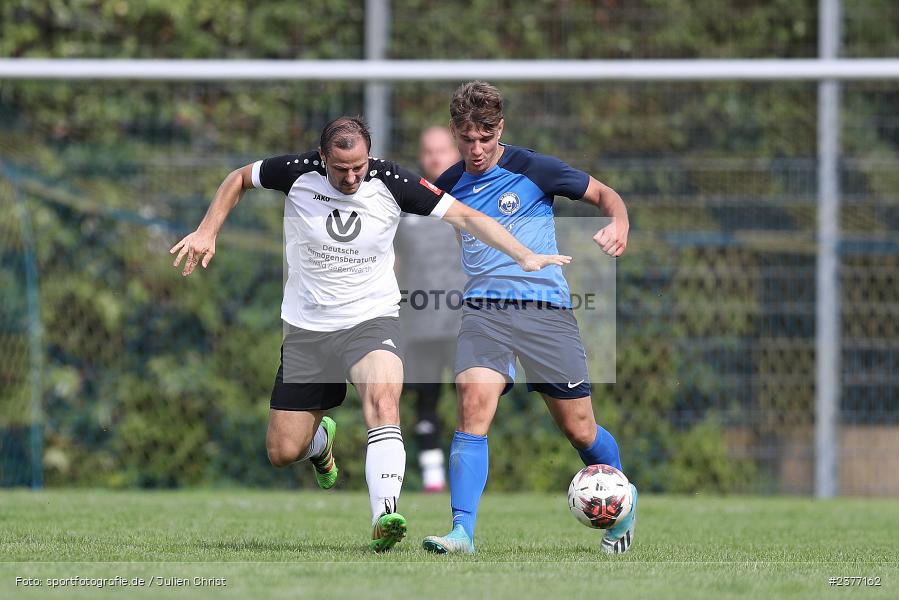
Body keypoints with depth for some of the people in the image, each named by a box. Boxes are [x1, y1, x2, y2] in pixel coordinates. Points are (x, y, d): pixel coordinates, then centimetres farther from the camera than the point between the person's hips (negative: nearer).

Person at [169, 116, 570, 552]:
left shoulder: (389, 181, -12)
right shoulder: (298, 173, -10)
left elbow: (465, 216, -11)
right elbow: (239, 178, 9)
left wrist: (524, 256, -19)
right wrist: (206, 233, 0)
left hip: (370, 320, -2)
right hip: (306, 329, 2)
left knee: (383, 398, -35)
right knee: (282, 452, 4)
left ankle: (384, 517, -46)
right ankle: (321, 439, 43)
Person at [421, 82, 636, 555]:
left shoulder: (532, 170, -2)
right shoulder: (450, 186, 9)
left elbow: (603, 194, 6)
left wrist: (619, 224, -14)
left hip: (544, 309, -2)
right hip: (482, 311, 2)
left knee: (579, 429, 5)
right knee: (473, 406, -23)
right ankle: (462, 532, -27)